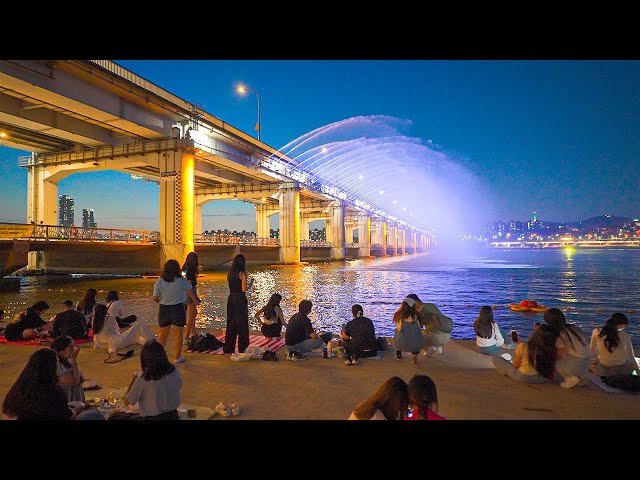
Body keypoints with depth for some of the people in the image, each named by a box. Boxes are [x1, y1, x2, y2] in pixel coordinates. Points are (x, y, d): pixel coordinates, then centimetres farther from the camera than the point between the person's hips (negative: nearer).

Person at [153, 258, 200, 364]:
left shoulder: (159, 281, -5)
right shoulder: (181, 281, -10)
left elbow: (155, 298, -5)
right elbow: (190, 292, 5)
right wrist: (196, 301, 23)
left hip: (163, 309, 3)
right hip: (178, 309, -2)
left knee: (162, 335, 16)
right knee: (178, 335, 9)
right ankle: (177, 357, 18)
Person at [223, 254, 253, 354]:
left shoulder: (229, 273, 7)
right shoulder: (242, 273, -13)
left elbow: (229, 285, 12)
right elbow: (244, 289, -15)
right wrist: (250, 285, 4)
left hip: (231, 299, 6)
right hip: (240, 299, -6)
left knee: (231, 323, 13)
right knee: (242, 324, 3)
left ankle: (229, 348, 19)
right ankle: (242, 349, 9)